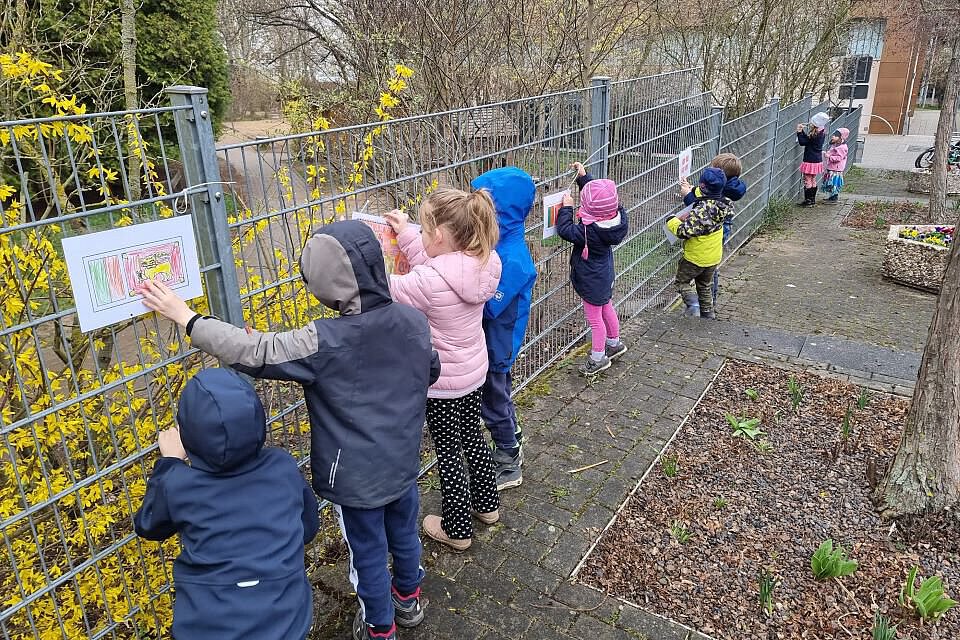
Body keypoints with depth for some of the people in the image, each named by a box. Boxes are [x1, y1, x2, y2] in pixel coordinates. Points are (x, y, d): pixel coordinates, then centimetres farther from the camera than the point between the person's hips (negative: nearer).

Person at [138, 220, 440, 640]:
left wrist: (186, 318, -16)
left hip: (355, 475, -5)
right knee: (403, 533, 28)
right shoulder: (414, 321, -13)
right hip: (403, 461, 5)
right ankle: (408, 599, 53)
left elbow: (256, 353, -26)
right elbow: (431, 372, 4)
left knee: (368, 553, 18)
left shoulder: (326, 341, -30)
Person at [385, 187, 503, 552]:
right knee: (471, 436, 27)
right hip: (475, 371, 7)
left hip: (442, 381, -7)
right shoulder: (483, 264, -12)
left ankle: (458, 530, 32)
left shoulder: (429, 283, -33)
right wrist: (405, 234, 5)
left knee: (447, 453, 12)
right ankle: (487, 504, 48)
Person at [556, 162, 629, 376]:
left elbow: (565, 230, -25)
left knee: (594, 318, 8)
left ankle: (598, 358, 25)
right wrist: (583, 176, 6)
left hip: (591, 280, -8)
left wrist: (566, 207, -14)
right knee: (607, 308, 27)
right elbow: (599, 193, 4)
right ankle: (614, 343, 48)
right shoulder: (617, 217, -12)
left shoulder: (589, 231, -35)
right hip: (604, 275, 9)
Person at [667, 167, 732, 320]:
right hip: (714, 257, 8)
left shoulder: (702, 211, -32)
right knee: (705, 285, 25)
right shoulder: (721, 204, -6)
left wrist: (672, 221, -14)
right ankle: (708, 314, 33)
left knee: (682, 281, 14)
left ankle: (693, 304, -6)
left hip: (695, 257, -8)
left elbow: (684, 231, -32)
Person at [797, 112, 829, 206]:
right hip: (817, 160, 9)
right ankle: (812, 199, 23)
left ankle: (808, 201, 1)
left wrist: (799, 132, -9)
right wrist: (803, 131, 6)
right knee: (813, 181, 16)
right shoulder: (821, 132, 6)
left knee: (807, 181, -2)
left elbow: (802, 142, -16)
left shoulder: (814, 135, -21)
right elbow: (808, 139, 12)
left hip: (810, 161, -9)